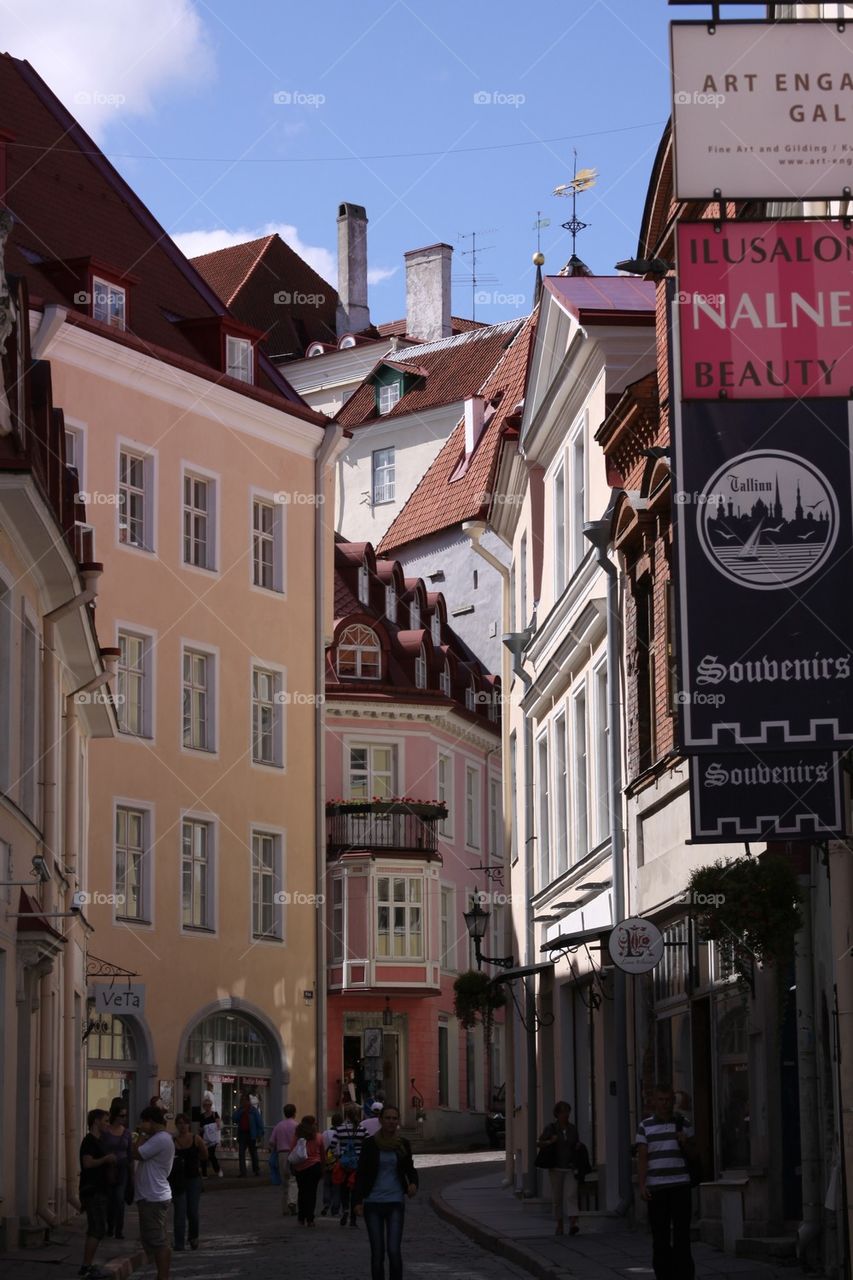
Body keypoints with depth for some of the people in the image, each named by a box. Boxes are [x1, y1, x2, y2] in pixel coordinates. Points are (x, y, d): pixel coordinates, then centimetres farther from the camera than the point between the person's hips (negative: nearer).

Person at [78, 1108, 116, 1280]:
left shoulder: (97, 1141, 18)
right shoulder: (89, 1141, -13)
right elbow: (88, 1162, -25)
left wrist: (109, 1163, 14)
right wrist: (106, 1159, -18)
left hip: (98, 1191, 10)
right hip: (92, 1191, -10)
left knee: (94, 1230, 12)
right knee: (98, 1230, -12)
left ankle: (86, 1266, 15)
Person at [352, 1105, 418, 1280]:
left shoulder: (403, 1145, 3)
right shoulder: (370, 1144, -3)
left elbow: (410, 1169, 15)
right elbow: (360, 1174, 0)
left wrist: (413, 1183, -6)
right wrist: (358, 1200, -9)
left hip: (396, 1202, 1)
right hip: (373, 1203, -1)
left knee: (394, 1250, -10)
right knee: (377, 1252, 2)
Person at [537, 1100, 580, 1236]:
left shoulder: (572, 1129, 8)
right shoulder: (551, 1128, -1)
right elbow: (539, 1143, 0)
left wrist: (578, 1147, -1)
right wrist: (550, 1142, -17)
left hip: (570, 1168, 1)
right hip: (556, 1168, -1)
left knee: (571, 1195, -15)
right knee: (558, 1198, 5)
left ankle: (573, 1224, -28)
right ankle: (559, 1226, 17)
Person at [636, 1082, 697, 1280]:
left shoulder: (682, 1123, 9)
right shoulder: (645, 1126, 5)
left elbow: (692, 1153, 16)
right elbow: (642, 1158, 2)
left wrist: (685, 1143, -6)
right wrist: (642, 1185, -7)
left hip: (680, 1185, 0)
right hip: (656, 1187, 0)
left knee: (681, 1233, -4)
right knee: (660, 1236, 5)